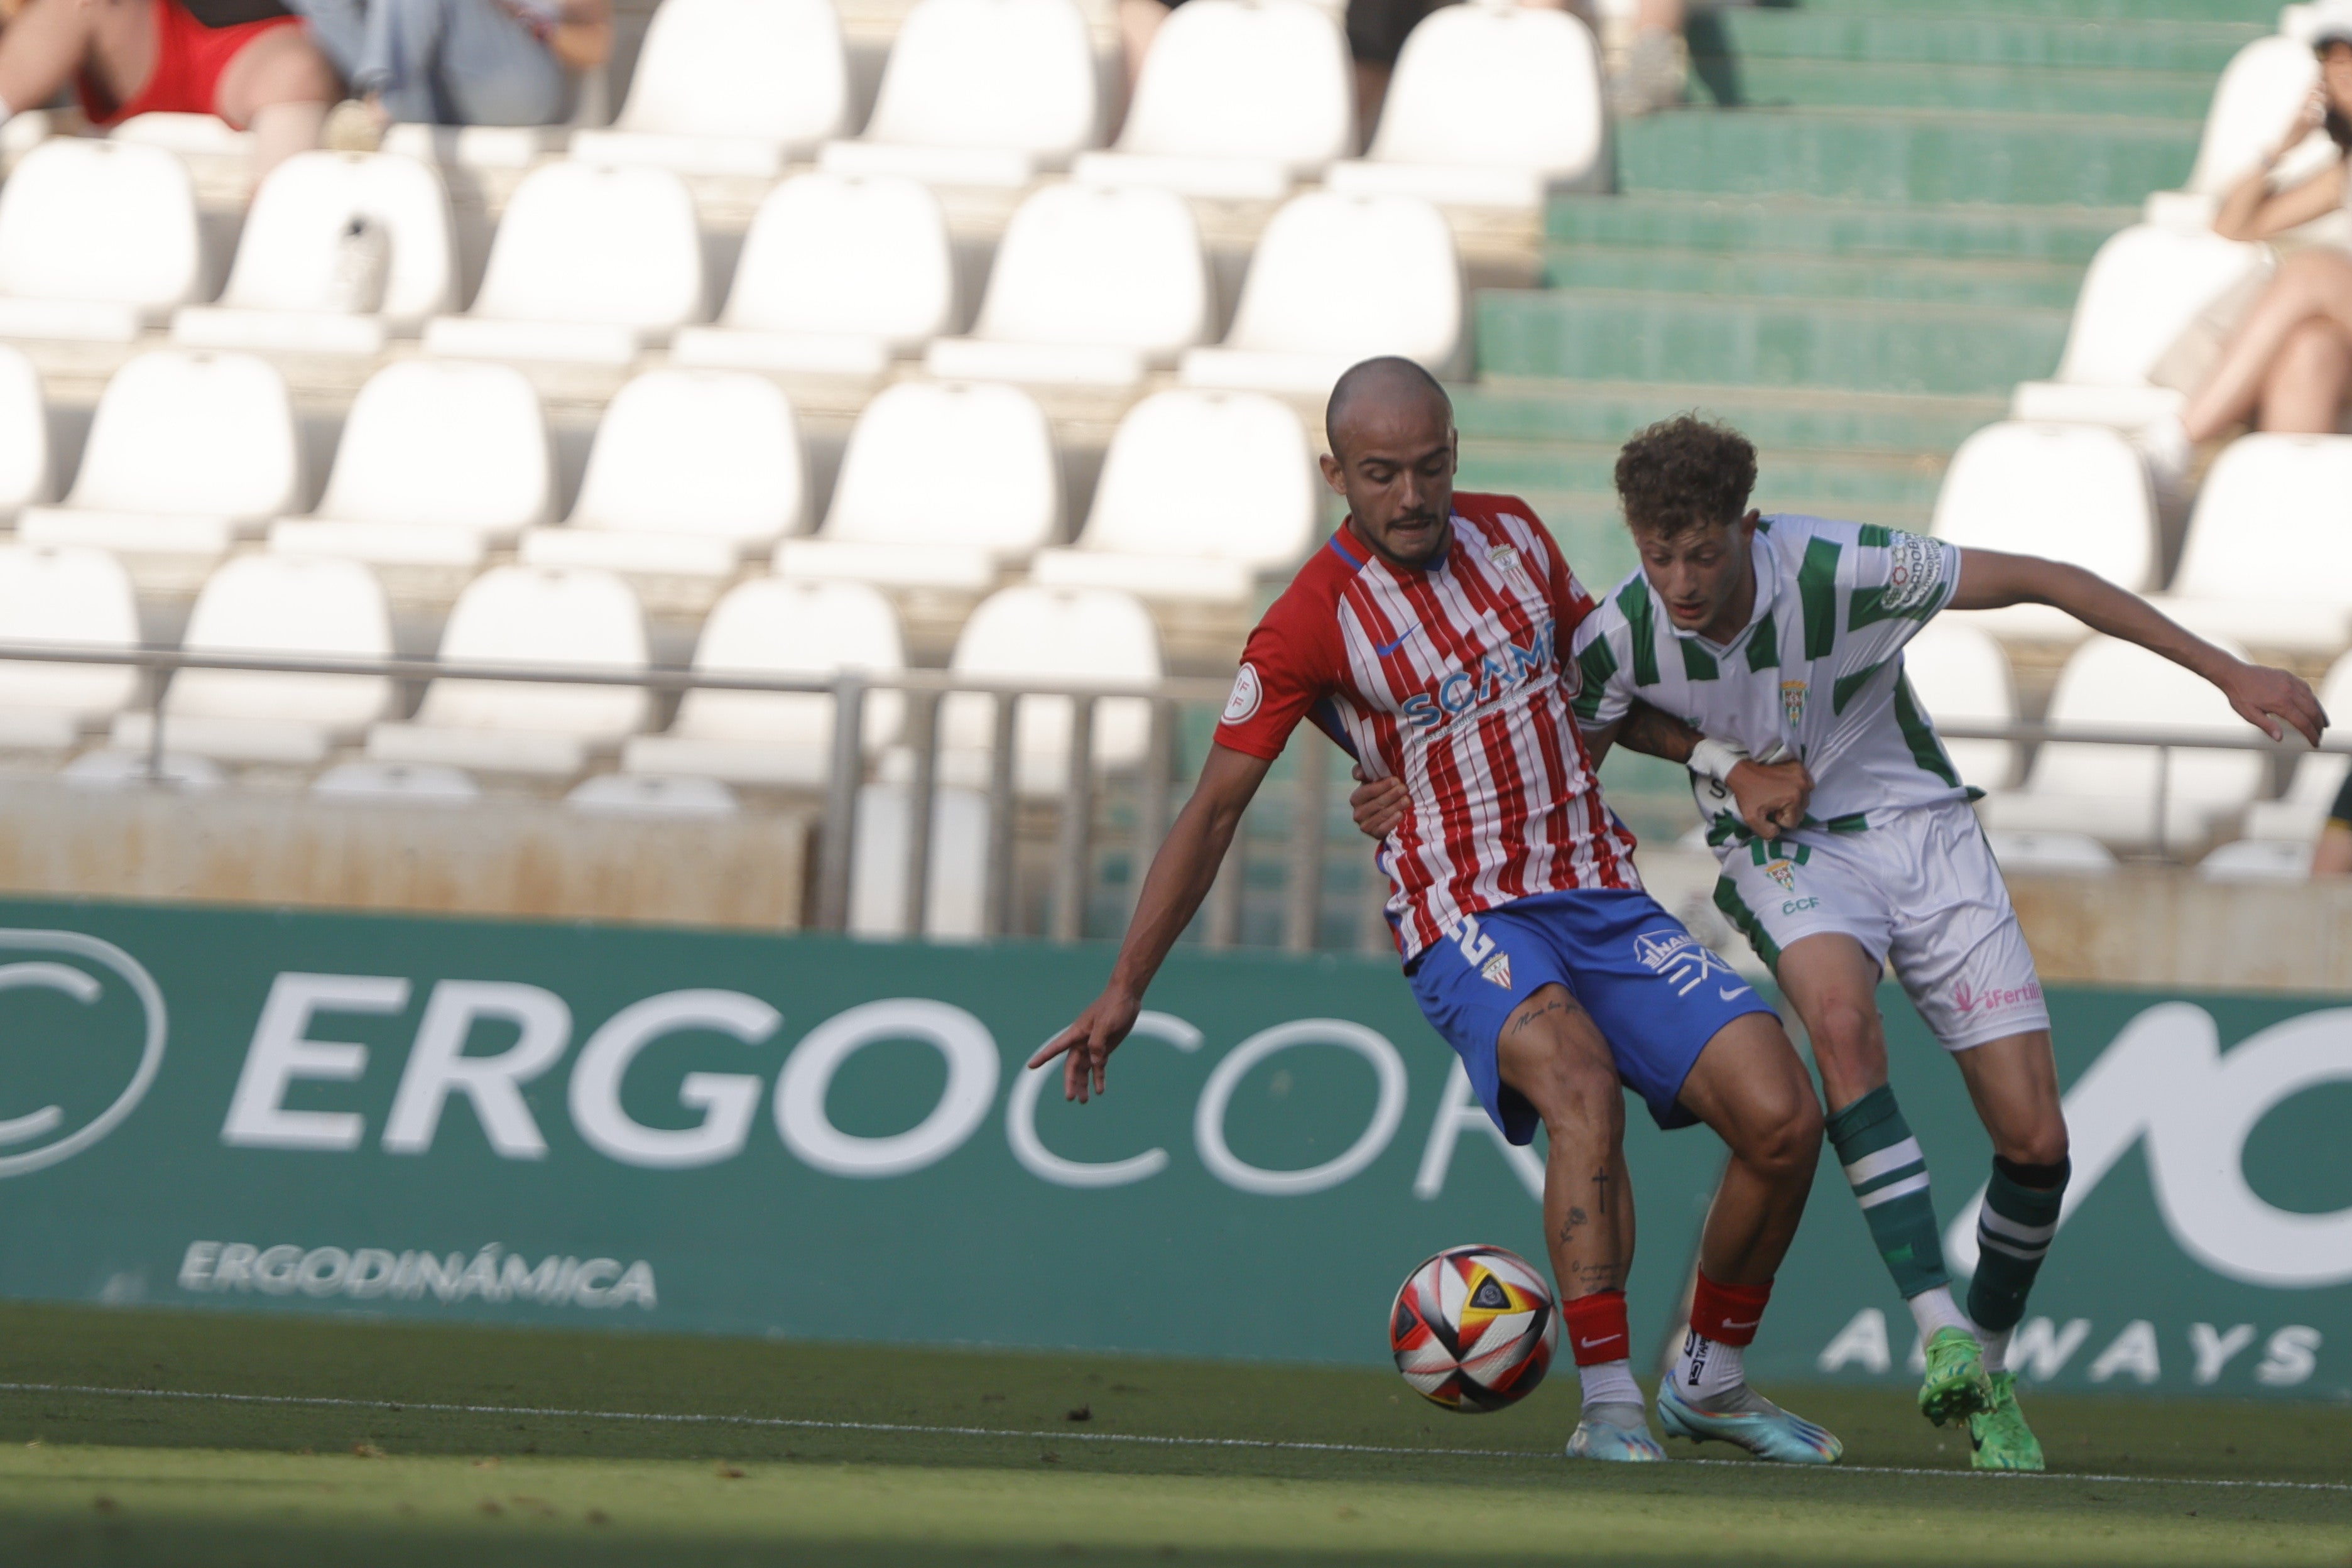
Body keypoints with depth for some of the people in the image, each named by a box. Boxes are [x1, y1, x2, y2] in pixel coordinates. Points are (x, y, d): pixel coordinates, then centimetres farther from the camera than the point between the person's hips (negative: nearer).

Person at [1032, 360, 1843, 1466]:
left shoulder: (1513, 536, 5)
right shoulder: (1312, 623, -10)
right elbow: (1212, 811, -4)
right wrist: (1124, 990, -5)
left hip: (1605, 903, 5)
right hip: (1466, 922, -5)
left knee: (1782, 1118, -10)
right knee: (1584, 1087, -36)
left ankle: (1711, 1381, 11)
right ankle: (1609, 1403, -32)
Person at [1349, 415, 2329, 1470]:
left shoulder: (1844, 572, -25)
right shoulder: (1619, 634, -17)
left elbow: (2042, 582, -15)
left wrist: (2225, 672, -13)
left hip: (1916, 825, 0)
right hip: (1784, 849, 0)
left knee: (2034, 1141, -9)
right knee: (1840, 1012, -36)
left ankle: (1989, 1371, 18)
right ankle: (1938, 1331, -39)